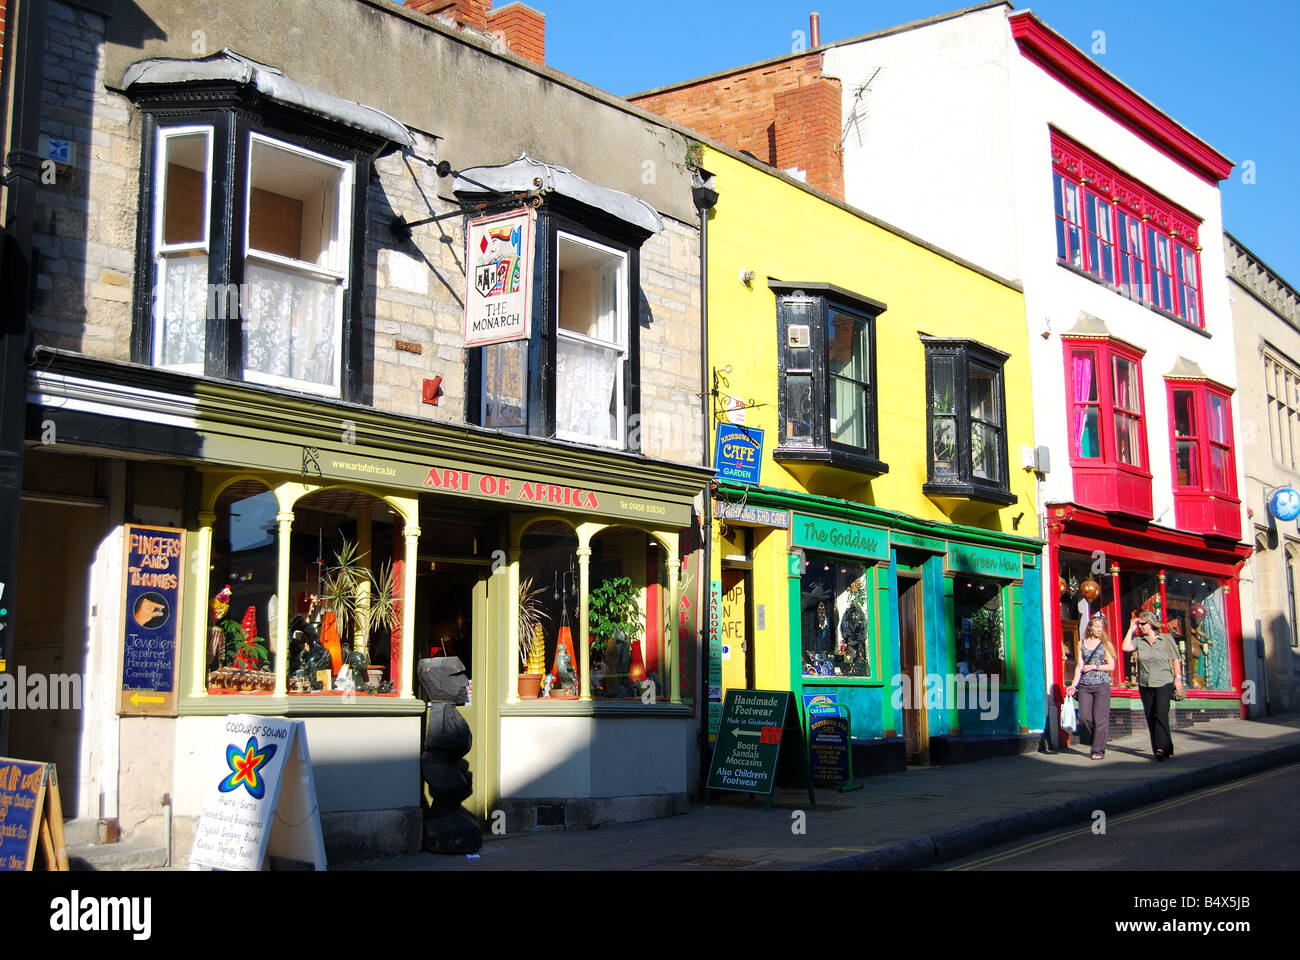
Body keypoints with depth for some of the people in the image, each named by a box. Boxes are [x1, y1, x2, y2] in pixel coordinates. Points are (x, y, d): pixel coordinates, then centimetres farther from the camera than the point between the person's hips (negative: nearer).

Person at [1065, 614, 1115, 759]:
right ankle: (1094, 741, 19)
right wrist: (1074, 685, 1)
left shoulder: (1105, 644, 6)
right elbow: (1079, 666, 9)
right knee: (1084, 717, -5)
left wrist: (1095, 667, -9)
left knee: (1100, 718, -6)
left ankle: (1098, 750, 1)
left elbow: (1111, 666, 3)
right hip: (1084, 686, 2)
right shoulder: (1082, 644, 12)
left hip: (1101, 685, -2)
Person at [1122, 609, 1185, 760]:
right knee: (1150, 718, 3)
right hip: (1145, 685, 4)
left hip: (1164, 683, -4)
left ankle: (1163, 747, -19)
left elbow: (1176, 659, 6)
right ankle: (1160, 751, 10)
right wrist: (1131, 629, -1)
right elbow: (1126, 647, -9)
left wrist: (1178, 678, -3)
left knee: (1160, 714, -18)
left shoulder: (1166, 639, 4)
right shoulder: (1138, 641, 9)